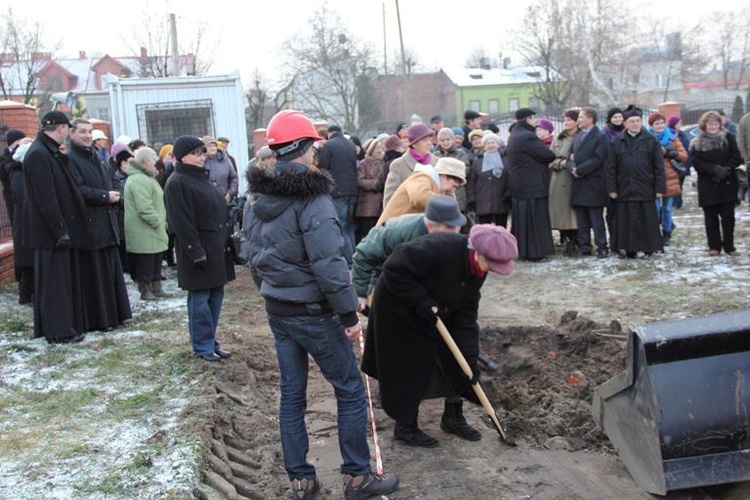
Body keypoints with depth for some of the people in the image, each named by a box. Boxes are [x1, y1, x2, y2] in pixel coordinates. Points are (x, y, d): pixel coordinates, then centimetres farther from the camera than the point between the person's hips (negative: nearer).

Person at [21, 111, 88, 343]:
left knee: (64, 278, 14)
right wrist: (60, 231, -21)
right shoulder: (38, 155, -18)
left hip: (59, 229, 9)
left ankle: (65, 325, 23)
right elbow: (46, 198, -21)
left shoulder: (50, 152, 13)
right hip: (49, 231, -9)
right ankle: (58, 331, 7)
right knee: (54, 279, -2)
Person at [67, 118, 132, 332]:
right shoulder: (70, 159, -9)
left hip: (107, 224, 8)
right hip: (88, 226, -8)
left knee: (111, 271, 11)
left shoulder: (96, 158, 18)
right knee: (94, 274, -3)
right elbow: (77, 191, -19)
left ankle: (113, 315, 19)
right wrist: (105, 196, -16)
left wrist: (114, 197, 4)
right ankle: (98, 320, 4)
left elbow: (108, 184, 23)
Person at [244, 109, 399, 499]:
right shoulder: (311, 196, -19)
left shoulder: (260, 198, 6)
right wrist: (349, 313, -17)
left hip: (277, 311, 8)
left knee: (291, 394, 14)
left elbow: (254, 258, 13)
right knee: (351, 391, 6)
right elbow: (328, 263, -23)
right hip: (314, 313, -8)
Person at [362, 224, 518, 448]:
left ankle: (453, 417, 26)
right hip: (398, 311, -8)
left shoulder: (476, 269, -10)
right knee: (409, 370, -2)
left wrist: (470, 358, -11)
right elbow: (394, 269, -32)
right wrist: (421, 301, -33)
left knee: (456, 362, 8)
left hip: (436, 315, 8)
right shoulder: (439, 249, -36)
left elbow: (466, 314, -6)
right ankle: (405, 427, 17)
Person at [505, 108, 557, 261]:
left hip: (518, 186, 9)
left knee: (522, 217, 12)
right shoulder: (528, 137, -18)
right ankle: (536, 252, 1)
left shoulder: (513, 136, 13)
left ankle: (523, 250, 18)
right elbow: (548, 155, -19)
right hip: (533, 185, -9)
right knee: (535, 218, -3)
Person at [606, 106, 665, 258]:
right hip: (624, 190, 1)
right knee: (628, 220, 3)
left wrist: (659, 188, -3)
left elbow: (659, 166, 2)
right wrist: (612, 188, -1)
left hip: (646, 189, -1)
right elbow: (610, 167, 5)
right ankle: (630, 249, 10)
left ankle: (649, 247, 12)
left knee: (647, 220, 3)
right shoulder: (617, 142, 6)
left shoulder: (651, 141, 4)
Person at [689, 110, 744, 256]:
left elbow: (737, 158, -2)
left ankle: (729, 246, 10)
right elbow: (697, 163, -9)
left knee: (728, 216, 1)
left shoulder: (728, 138, 4)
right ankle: (714, 246, 14)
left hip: (727, 185, 0)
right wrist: (715, 170, -21)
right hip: (707, 187, 0)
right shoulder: (697, 143, 2)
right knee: (711, 217, 4)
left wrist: (724, 170, -16)